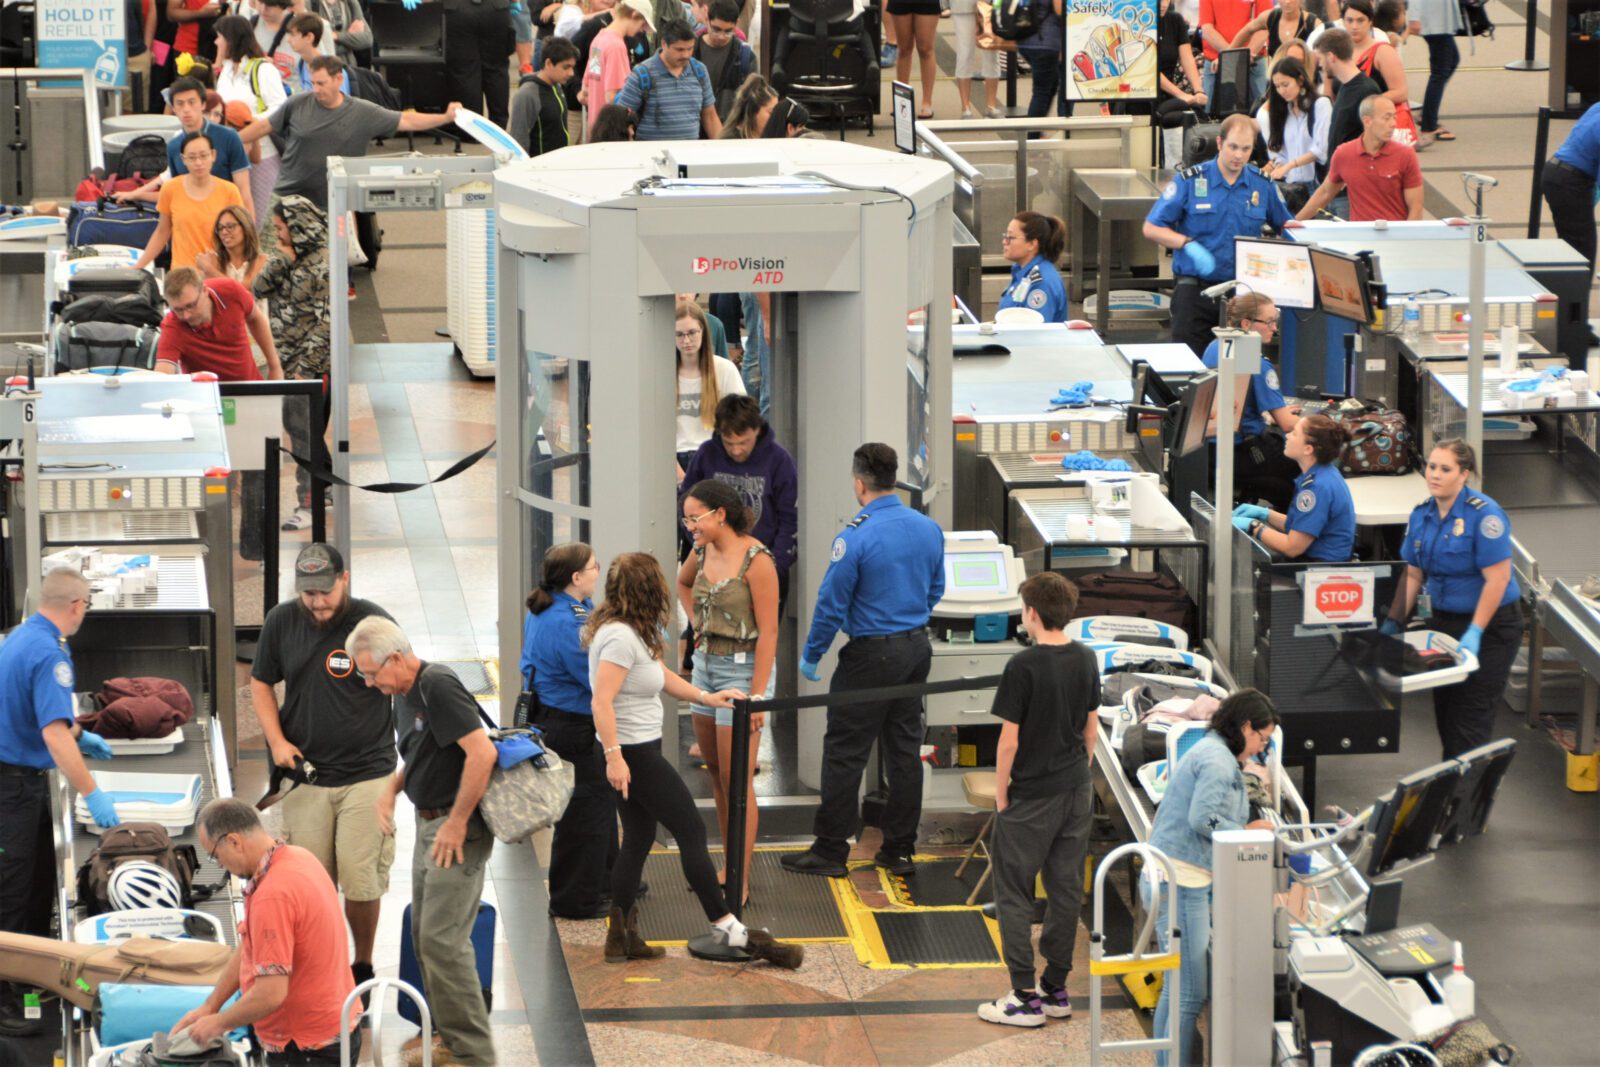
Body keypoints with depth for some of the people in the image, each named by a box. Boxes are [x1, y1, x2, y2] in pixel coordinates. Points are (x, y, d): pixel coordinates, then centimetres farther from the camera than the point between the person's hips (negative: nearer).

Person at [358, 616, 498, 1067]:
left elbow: (482, 752, -26)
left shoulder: (438, 686, -18)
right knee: (424, 934, 14)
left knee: (443, 939, -11)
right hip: (430, 825, 10)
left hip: (458, 828, -10)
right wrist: (392, 788, 9)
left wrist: (457, 823, -22)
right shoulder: (404, 696, 12)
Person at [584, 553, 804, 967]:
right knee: (692, 829, -4)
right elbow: (602, 702, -27)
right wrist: (614, 757, -30)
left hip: (638, 751, 11)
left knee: (639, 839, 15)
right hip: (633, 754, -11)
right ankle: (726, 927, 0)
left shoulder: (630, 632, 10)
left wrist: (705, 697, 18)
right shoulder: (620, 637, -22)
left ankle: (621, 936, 18)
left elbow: (659, 675, 24)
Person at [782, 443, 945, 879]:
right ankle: (899, 849, 17)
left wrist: (812, 655, -2)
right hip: (917, 647, 7)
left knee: (844, 752, 2)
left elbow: (832, 603, -14)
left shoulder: (855, 538, -19)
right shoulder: (929, 529, 2)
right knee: (905, 748, 13)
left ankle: (830, 850, 6)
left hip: (872, 655, -7)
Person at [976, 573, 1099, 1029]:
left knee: (1013, 892, 1)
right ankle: (1056, 989, 18)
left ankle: (1024, 998, -1)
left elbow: (1009, 740, -16)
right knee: (1066, 889, 12)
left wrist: (1001, 793, -5)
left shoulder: (1023, 666, -18)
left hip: (1031, 798, -7)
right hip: (1077, 793, 7)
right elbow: (1091, 728, 11)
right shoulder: (1086, 660, 3)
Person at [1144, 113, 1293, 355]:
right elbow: (1151, 229, -3)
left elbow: (1283, 225, 18)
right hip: (1195, 288, -2)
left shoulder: (1263, 185, 6)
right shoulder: (1189, 181, -3)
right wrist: (1188, 244, -17)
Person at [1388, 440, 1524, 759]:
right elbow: (1413, 575, 10)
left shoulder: (1484, 515, -19)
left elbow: (1497, 579, -21)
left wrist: (1475, 633, -24)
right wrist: (1394, 622, 1)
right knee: (1444, 713, 11)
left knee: (1470, 719, -7)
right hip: (1444, 622, 7)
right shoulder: (1422, 514, 3)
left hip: (1490, 625, -7)